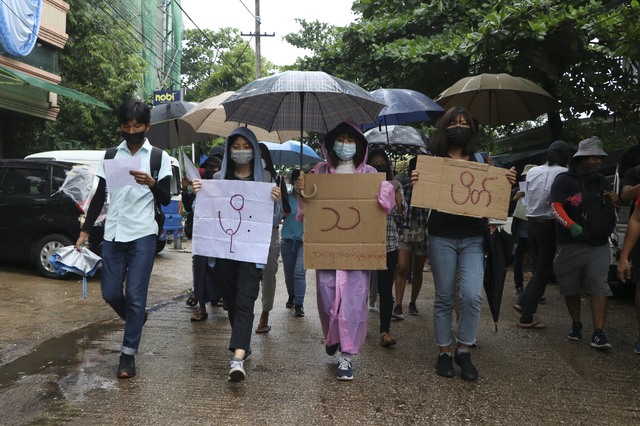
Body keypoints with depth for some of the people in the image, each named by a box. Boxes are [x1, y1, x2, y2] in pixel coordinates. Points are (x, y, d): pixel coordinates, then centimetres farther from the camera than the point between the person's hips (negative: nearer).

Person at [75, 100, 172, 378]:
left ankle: (128, 354, 7)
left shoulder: (158, 157, 2)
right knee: (110, 293, 6)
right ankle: (136, 320, 36)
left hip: (142, 235, -4)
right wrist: (85, 231, 11)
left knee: (135, 295, -4)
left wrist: (151, 183, -23)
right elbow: (99, 195, 16)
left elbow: (166, 200, -2)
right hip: (113, 233, 4)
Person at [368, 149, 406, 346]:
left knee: (386, 286, -4)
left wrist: (395, 189, -6)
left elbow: (401, 210, 0)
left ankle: (385, 331, -3)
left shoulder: (394, 185, 11)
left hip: (389, 242, 1)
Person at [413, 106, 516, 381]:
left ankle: (464, 350, 9)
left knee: (472, 296, -11)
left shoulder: (479, 160, 11)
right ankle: (444, 352, 20)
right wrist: (415, 183, -20)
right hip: (442, 237, -1)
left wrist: (508, 182, -4)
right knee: (444, 298, 5)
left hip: (473, 237, 2)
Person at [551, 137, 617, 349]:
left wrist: (614, 200, 5)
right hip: (571, 244, -3)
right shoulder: (564, 180, -2)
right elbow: (556, 207, -13)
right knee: (571, 287, 8)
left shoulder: (601, 182, 18)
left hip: (599, 245, 4)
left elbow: (611, 210, 29)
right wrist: (572, 226, -29)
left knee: (599, 287, -8)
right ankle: (576, 326, 27)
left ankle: (598, 334, -8)